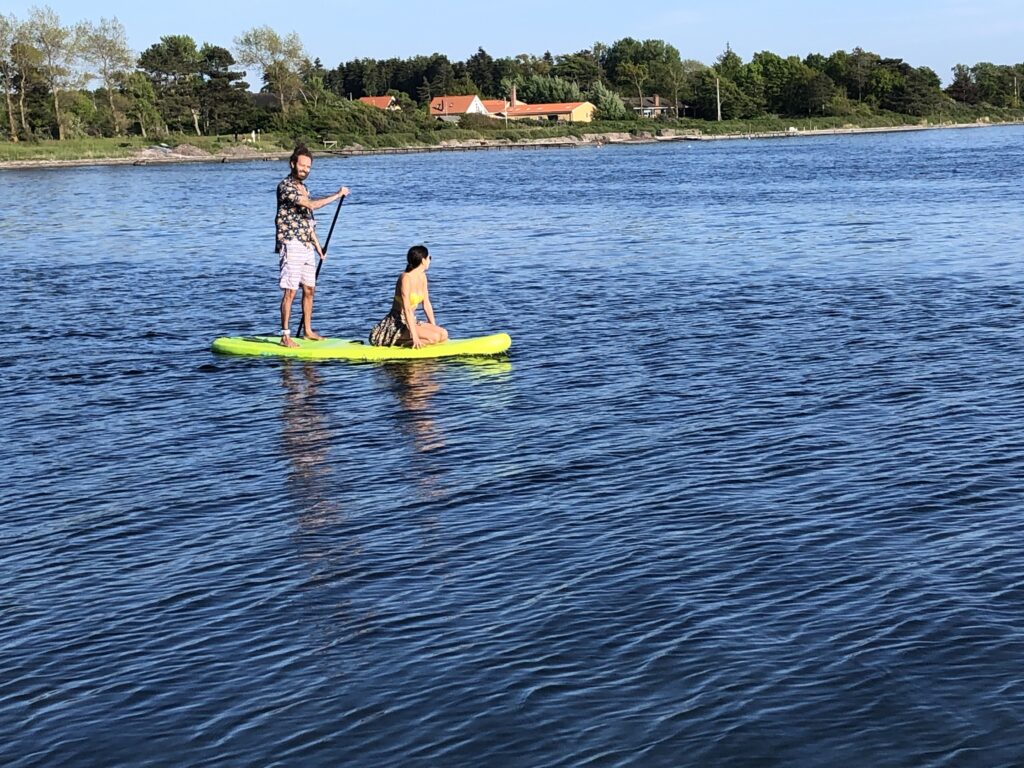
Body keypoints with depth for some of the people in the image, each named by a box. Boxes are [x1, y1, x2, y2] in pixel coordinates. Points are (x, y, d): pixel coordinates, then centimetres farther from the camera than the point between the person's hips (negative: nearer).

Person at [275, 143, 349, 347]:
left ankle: (307, 330, 22)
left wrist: (317, 244, 22)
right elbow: (311, 204, -22)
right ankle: (285, 336, -9)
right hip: (291, 245, -9)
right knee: (290, 291, -10)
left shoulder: (302, 188, 16)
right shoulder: (285, 186, -13)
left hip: (307, 246, 9)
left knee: (309, 289, 12)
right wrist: (338, 194, -15)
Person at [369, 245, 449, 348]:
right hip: (397, 324, -9)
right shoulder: (406, 278, -18)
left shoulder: (422, 277, 8)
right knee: (435, 337, -25)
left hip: (411, 321, 9)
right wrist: (414, 336, -28)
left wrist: (434, 327, 8)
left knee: (443, 334, -8)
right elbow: (407, 309, -23)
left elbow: (426, 304, 13)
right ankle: (399, 344, -15)